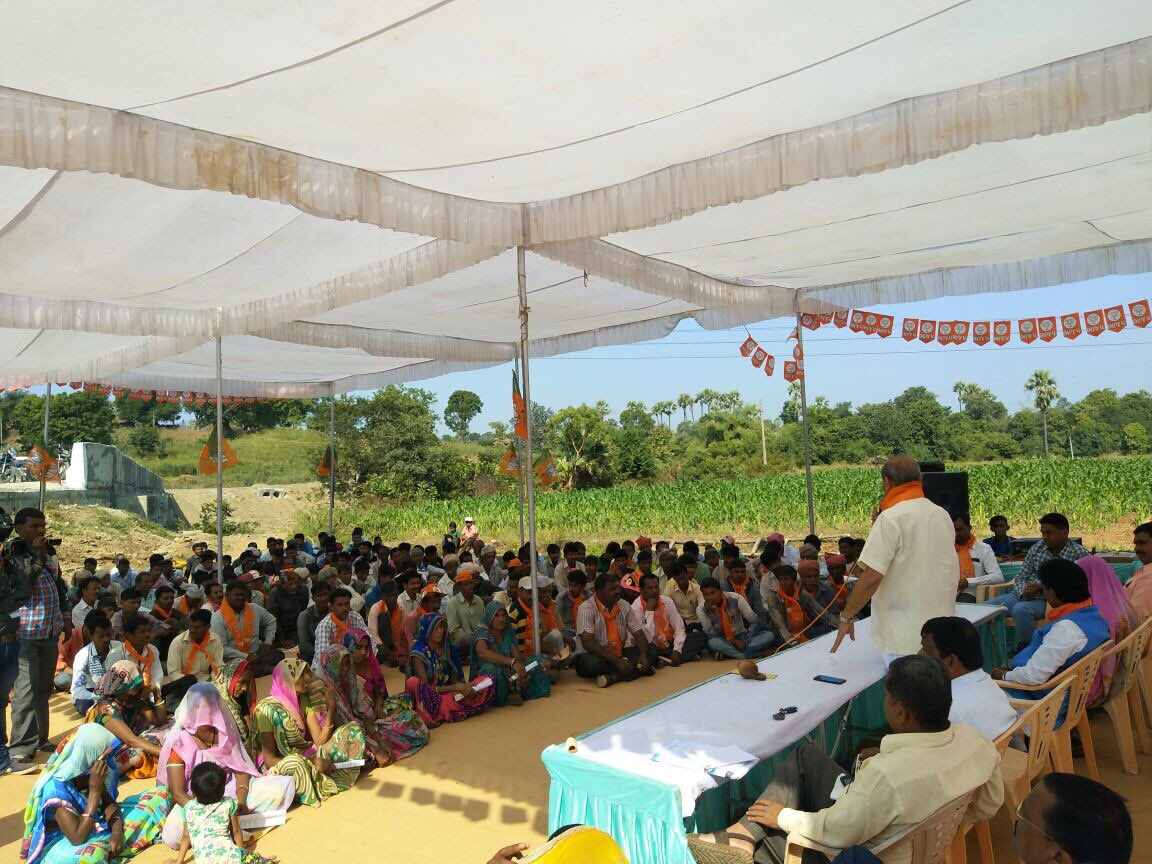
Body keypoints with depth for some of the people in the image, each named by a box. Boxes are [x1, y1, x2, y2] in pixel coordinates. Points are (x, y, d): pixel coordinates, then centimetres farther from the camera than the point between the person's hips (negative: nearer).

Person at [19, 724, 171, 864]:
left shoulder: (90, 771, -8)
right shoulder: (55, 788, -28)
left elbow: (110, 804, -2)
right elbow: (77, 838, -33)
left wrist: (117, 833, -22)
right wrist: (95, 790, -34)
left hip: (95, 827, 6)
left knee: (159, 795, 0)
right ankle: (107, 849, -11)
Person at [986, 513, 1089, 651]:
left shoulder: (1079, 553, -3)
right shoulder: (1037, 548, 11)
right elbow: (1021, 577, 11)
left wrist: (1042, 587, -20)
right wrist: (1023, 593, -11)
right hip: (1024, 595, 5)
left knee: (1021, 610, -36)